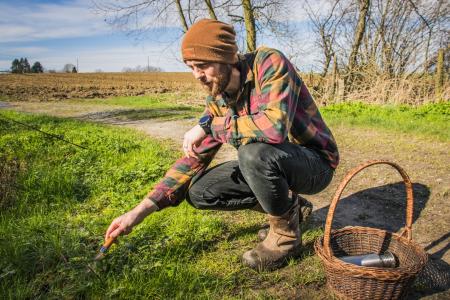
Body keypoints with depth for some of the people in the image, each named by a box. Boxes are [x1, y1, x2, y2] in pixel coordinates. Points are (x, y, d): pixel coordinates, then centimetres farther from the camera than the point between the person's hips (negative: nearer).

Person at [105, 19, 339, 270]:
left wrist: (209, 125, -28)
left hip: (315, 163, -6)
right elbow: (194, 159, -2)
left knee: (254, 152, -37)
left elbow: (275, 126, -41)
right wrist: (141, 211, -7)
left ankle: (285, 233, -9)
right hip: (268, 164, 7)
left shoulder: (269, 63, -23)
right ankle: (285, 205, 9)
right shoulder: (218, 99, -4)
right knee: (198, 192, -5)